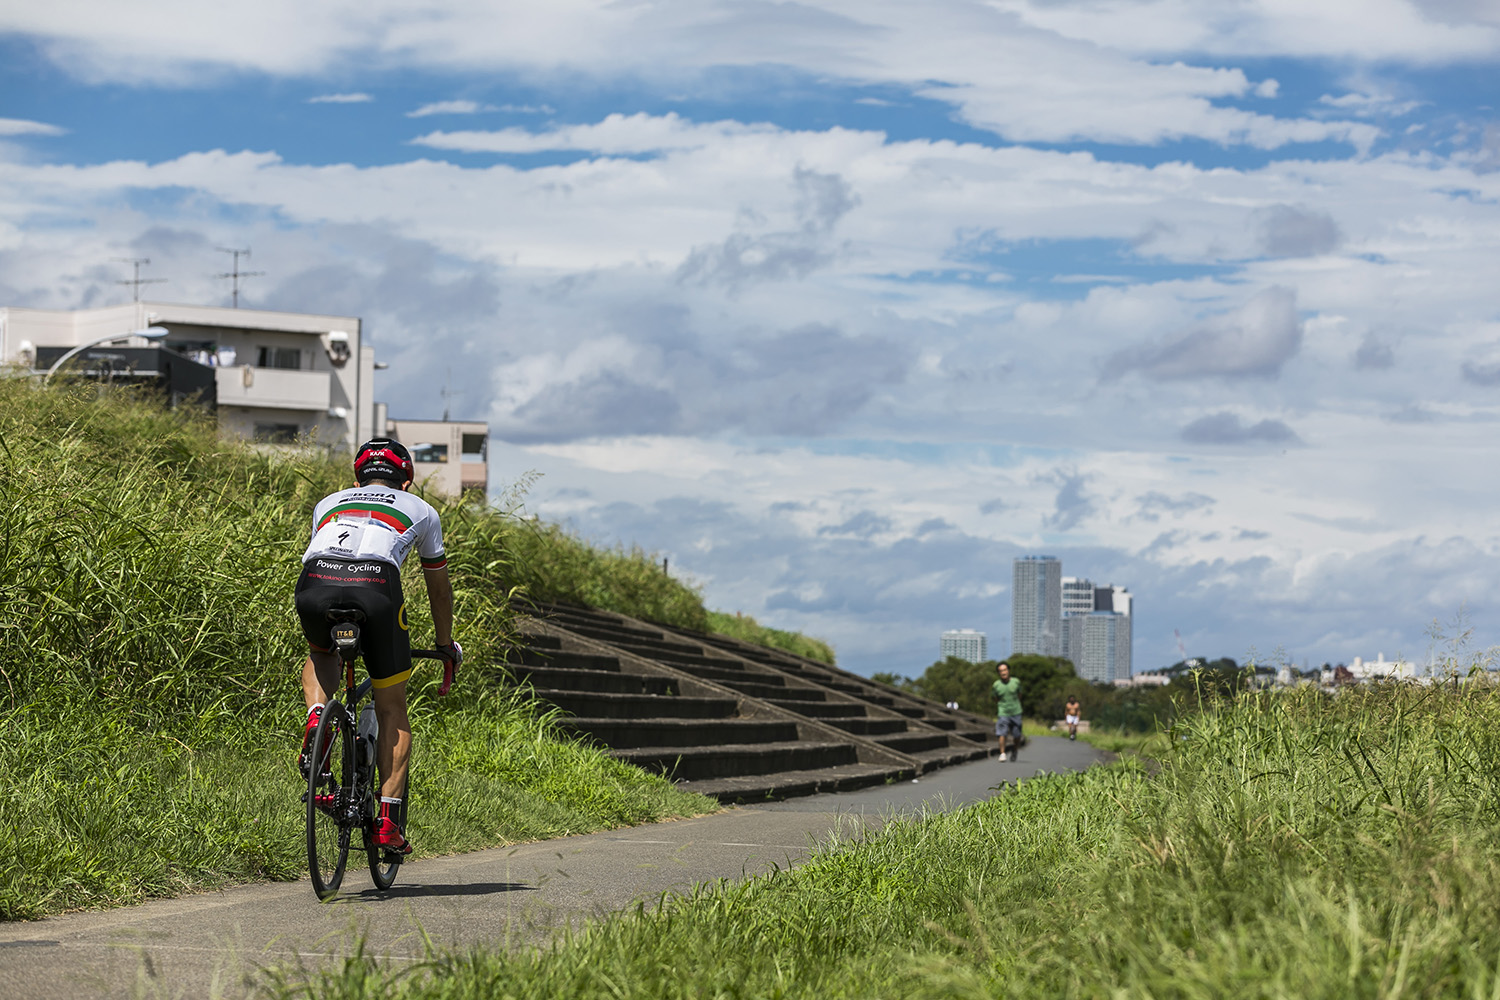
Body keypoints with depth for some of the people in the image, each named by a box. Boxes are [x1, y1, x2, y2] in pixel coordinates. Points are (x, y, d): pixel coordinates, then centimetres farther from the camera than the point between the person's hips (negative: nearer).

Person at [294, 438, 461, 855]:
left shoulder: (329, 504, 37)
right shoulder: (420, 510, 33)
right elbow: (439, 587, 42)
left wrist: (330, 614, 62)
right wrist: (446, 645, 56)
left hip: (315, 586, 2)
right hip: (374, 586, -2)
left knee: (320, 654, 37)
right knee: (393, 711, 15)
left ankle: (316, 719, 7)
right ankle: (389, 820, 7)